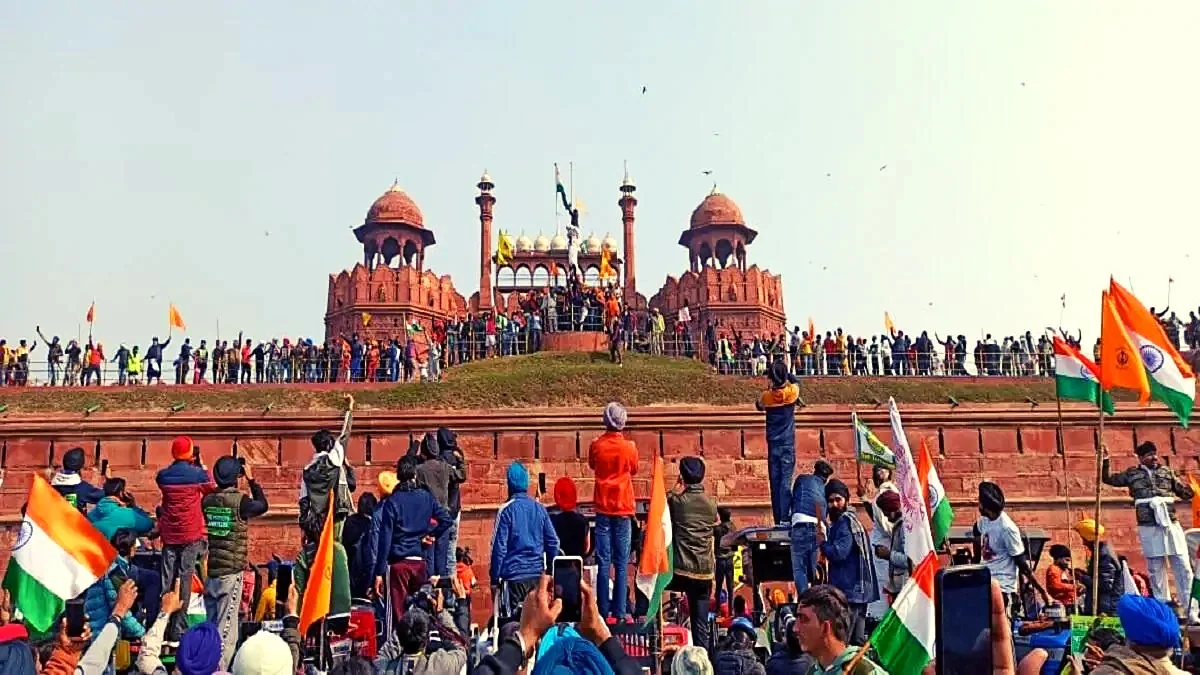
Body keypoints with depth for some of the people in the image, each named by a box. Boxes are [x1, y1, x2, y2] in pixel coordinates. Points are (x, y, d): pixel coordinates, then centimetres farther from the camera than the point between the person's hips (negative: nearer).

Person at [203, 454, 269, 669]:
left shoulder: (207, 499, 2)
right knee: (226, 628, -1)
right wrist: (252, 480, 13)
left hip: (209, 571, 6)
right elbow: (263, 505, 8)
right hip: (230, 572, -6)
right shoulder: (240, 500, -12)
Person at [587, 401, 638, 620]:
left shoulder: (596, 446, -3)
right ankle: (619, 612, 1)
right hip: (623, 509, -1)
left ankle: (604, 611, 3)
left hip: (603, 509, 1)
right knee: (622, 564, 2)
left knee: (603, 562, 4)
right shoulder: (629, 447, -7)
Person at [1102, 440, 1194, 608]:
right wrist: (1105, 461, 5)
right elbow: (1108, 479, 16)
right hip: (1149, 528, -1)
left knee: (1183, 568, 1)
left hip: (1171, 525, 1)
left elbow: (1186, 493, 13)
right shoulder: (1132, 474, 9)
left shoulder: (1167, 471, 12)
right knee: (1156, 570, 5)